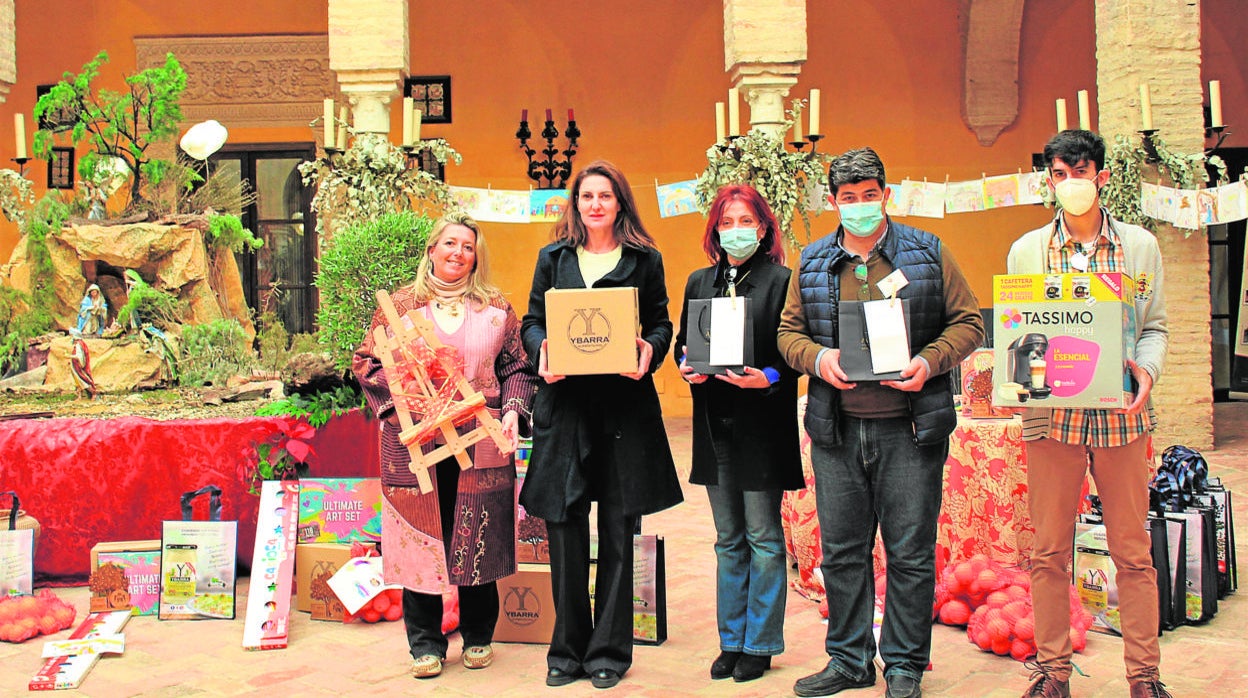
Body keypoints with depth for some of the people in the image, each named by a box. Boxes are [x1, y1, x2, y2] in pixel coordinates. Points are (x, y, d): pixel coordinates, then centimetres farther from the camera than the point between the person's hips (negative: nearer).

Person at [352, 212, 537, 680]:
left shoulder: (496, 309, 10)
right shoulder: (401, 304, 7)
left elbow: (516, 367, 9)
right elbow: (367, 361, 5)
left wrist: (513, 411, -6)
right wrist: (397, 402, -11)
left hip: (481, 447, 1)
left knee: (479, 539, 6)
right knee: (420, 536, 3)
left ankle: (478, 637, 23)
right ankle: (426, 642, 17)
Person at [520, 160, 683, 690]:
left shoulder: (644, 259, 10)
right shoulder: (554, 257, 13)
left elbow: (660, 323, 9)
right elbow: (533, 322, 12)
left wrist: (649, 350, -12)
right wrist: (542, 350, -9)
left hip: (624, 403, -1)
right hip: (564, 402, 1)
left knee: (618, 528, 4)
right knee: (564, 526, 2)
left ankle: (609, 651, 16)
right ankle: (568, 650, 16)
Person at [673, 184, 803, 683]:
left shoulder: (781, 280, -4)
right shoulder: (699, 282, 12)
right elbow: (682, 343, 15)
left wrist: (768, 378, -23)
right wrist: (687, 368, -6)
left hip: (761, 424, -5)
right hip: (715, 425, 5)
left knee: (763, 538, 2)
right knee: (728, 540, 13)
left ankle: (759, 644, 14)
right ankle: (732, 640, 23)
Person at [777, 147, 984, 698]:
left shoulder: (927, 253, 3)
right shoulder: (812, 264, 10)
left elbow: (968, 321, 5)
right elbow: (789, 331, 14)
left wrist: (929, 362, -12)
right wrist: (817, 357, -8)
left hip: (909, 428, -2)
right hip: (837, 430, 3)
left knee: (910, 552, 3)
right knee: (841, 550, 10)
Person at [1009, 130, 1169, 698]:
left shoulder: (1140, 246, 8)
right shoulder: (1025, 251, 8)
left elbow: (1155, 326, 10)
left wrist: (1146, 368, -10)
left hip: (1121, 416, 0)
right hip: (1050, 416, 0)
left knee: (1133, 553, 6)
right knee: (1049, 553, 6)